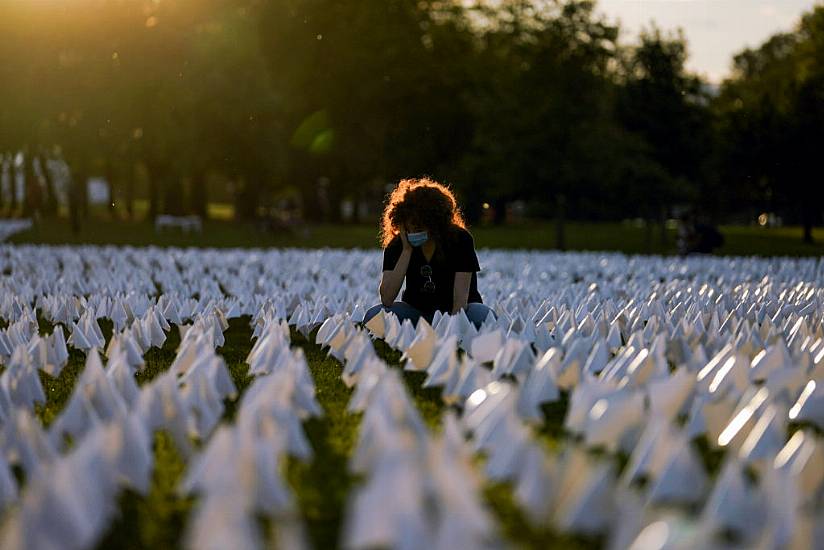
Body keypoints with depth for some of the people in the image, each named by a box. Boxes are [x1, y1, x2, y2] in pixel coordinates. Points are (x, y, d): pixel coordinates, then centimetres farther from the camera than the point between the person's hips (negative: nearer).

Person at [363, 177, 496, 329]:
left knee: (483, 316, -35)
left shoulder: (460, 239, -16)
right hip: (417, 310, 1)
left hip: (457, 312, -1)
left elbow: (461, 298, -23)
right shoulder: (397, 245, -10)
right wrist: (407, 251, -25)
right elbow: (386, 299, -22)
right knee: (373, 315, -27)